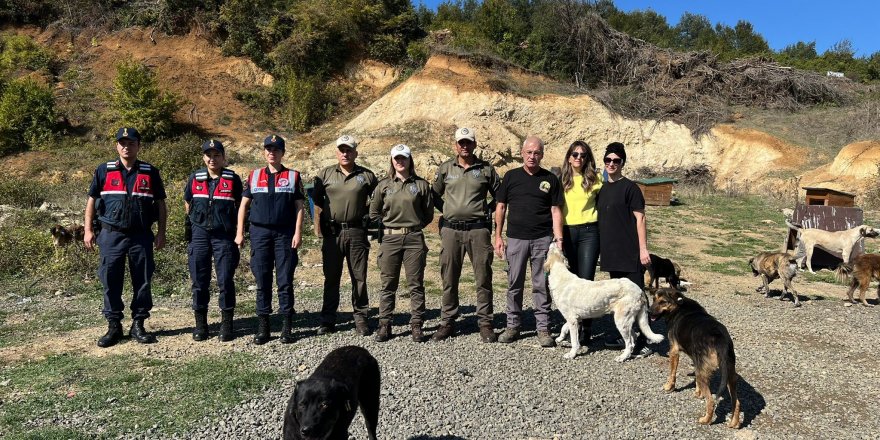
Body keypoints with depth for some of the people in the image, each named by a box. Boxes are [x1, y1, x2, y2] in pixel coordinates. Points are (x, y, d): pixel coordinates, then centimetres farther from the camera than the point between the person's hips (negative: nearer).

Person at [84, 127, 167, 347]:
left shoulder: (150, 172, 5)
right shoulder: (104, 171, 6)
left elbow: (161, 205, 7)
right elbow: (92, 201, 8)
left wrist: (161, 233, 1)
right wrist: (88, 230, 1)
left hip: (141, 236, 0)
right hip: (111, 234, 0)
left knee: (142, 281, 4)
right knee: (111, 281, 4)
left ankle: (138, 325, 15)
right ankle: (113, 326, 15)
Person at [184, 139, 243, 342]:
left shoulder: (233, 179, 1)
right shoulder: (195, 178, 7)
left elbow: (240, 206, 7)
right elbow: (188, 203, 21)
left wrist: (238, 232, 5)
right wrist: (193, 223, 17)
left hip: (224, 236, -2)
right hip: (199, 234, 3)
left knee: (225, 281, 0)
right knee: (199, 281, 6)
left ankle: (226, 324, 11)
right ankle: (200, 324, 17)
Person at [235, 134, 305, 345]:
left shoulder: (293, 176, 6)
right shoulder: (254, 176, 11)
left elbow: (299, 207, 3)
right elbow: (244, 204, 11)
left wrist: (298, 232, -6)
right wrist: (239, 233, 4)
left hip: (285, 234, -2)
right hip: (260, 233, 2)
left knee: (285, 280, 0)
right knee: (262, 281, 5)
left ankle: (287, 326, 8)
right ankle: (263, 326, 12)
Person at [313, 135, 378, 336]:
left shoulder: (367, 176, 5)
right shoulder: (325, 174, 7)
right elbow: (317, 202, 9)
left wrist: (369, 218, 4)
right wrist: (318, 227, 3)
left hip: (357, 232, 0)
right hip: (332, 232, 1)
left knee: (359, 277, 5)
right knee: (331, 277, 8)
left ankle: (360, 318, 15)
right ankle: (328, 320, 16)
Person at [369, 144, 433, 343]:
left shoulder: (421, 184, 5)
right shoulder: (383, 185, 7)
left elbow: (429, 213, 10)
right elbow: (374, 212, 14)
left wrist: (414, 226, 4)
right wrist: (387, 226, 8)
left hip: (414, 239, -1)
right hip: (390, 239, 1)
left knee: (416, 284, 3)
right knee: (387, 284, 5)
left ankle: (416, 325, 11)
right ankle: (384, 325, 14)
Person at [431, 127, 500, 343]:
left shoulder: (486, 169, 5)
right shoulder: (445, 169, 8)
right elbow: (435, 195, 18)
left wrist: (486, 210, 6)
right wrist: (448, 212, 10)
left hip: (478, 229, -1)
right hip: (451, 230, 1)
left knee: (483, 278, 1)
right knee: (449, 278, 7)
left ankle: (485, 323, 10)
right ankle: (447, 322, 17)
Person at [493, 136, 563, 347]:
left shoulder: (550, 179, 6)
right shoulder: (511, 176, 7)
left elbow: (556, 211, 5)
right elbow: (501, 207, 9)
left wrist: (558, 238, -5)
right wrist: (498, 236, 3)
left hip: (543, 239, -1)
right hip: (516, 238, 1)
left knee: (542, 285, 4)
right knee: (514, 284, 7)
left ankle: (543, 329, 13)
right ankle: (512, 326, 18)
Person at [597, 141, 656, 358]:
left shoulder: (629, 187, -6)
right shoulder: (602, 190, 14)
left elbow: (640, 218, -9)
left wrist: (643, 249, -15)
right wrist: (601, 248, 16)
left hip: (630, 253, -7)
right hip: (611, 253, 7)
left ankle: (643, 342, 1)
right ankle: (624, 335, 27)